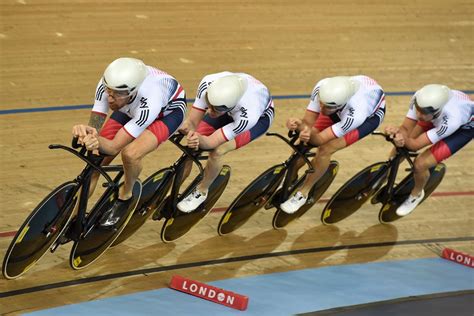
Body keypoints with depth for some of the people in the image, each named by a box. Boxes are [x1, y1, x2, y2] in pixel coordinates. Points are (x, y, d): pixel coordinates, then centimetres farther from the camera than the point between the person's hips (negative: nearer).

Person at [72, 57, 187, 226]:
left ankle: (125, 196, -1)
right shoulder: (107, 85, -33)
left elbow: (114, 147, -38)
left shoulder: (148, 104, -44)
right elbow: (95, 128, -27)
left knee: (130, 153, -31)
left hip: (169, 110, -5)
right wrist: (84, 131, -50)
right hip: (131, 109, 5)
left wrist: (97, 141, -60)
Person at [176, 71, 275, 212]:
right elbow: (192, 121, -27)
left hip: (260, 115, -4)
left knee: (217, 151, -23)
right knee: (190, 147, -8)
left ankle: (201, 192, 4)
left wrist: (199, 139, -58)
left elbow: (212, 142, -36)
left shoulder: (247, 116, -45)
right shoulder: (208, 83, -38)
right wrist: (189, 130, -50)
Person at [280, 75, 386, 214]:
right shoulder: (321, 87, -35)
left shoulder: (354, 114, -46)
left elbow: (320, 139, -38)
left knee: (325, 149, -21)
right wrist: (299, 125, -49)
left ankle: (302, 194, -1)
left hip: (370, 114, -5)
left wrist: (307, 133, -60)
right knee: (304, 144, -3)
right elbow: (308, 121, -25)